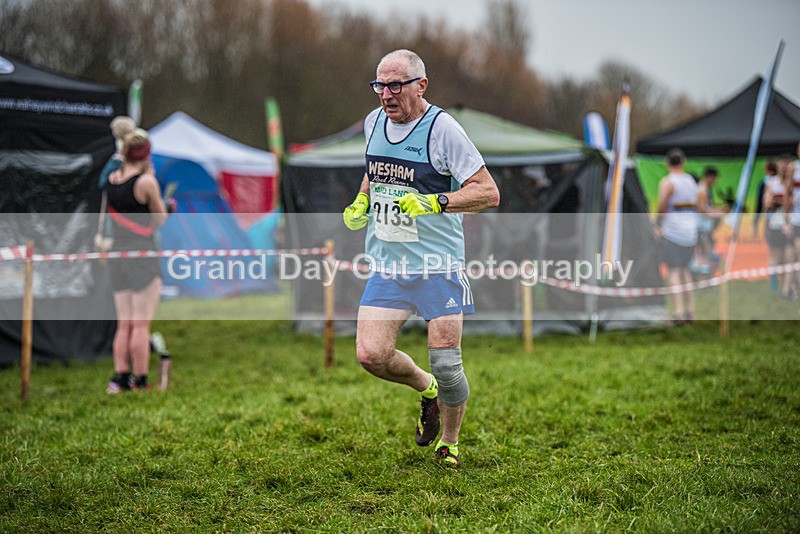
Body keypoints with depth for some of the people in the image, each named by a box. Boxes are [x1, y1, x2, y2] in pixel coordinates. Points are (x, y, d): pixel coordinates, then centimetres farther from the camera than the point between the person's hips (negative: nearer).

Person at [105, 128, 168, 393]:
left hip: (118, 253, 6)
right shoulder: (146, 182, -12)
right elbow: (160, 220, -1)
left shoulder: (112, 178, 6)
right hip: (143, 253, -6)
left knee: (124, 324, 11)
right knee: (141, 324, -2)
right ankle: (140, 380, 1)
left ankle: (120, 377, 9)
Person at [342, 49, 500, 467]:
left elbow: (489, 193, -13)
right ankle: (427, 389, 23)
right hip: (386, 265, 5)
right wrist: (360, 203, 10)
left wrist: (435, 202, -25)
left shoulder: (442, 129, -12)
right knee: (371, 355, -8)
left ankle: (449, 442, 24)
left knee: (445, 365, -3)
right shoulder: (373, 122, 7)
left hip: (438, 266, -5)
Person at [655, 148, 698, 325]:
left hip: (672, 229, -6)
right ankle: (690, 311, 15)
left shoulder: (667, 182, -10)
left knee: (673, 271, -3)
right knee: (685, 269, 17)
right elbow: (696, 207, 11)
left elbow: (661, 207, -18)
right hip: (691, 229, 6)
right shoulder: (691, 181, 11)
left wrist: (657, 225, -5)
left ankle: (679, 313, -10)